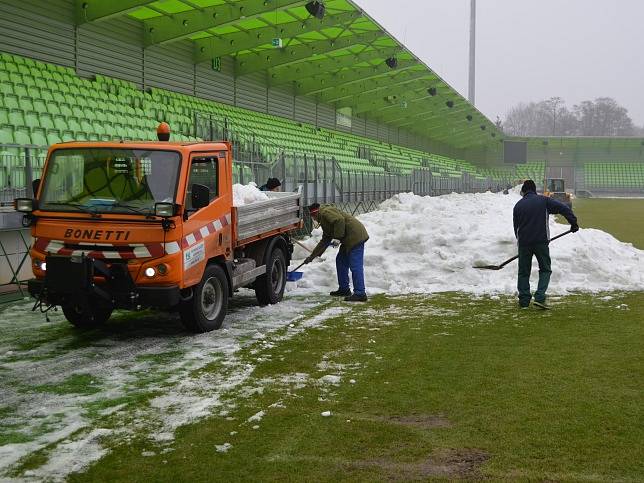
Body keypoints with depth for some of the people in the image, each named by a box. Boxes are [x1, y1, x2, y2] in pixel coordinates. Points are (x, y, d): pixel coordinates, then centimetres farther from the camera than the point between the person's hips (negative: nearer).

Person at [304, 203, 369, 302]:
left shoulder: (325, 212, -5)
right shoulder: (323, 219, 27)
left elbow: (339, 220, -23)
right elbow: (325, 241, 32)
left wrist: (338, 236, -16)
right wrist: (312, 256, 33)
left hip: (355, 236, -11)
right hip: (349, 239, 11)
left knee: (355, 266, -13)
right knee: (341, 261, 18)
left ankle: (360, 294, -14)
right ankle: (344, 289, 25)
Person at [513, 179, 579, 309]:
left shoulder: (518, 205, 8)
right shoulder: (544, 201, 3)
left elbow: (515, 226, 12)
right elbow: (564, 208, -5)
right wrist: (574, 223, 2)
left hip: (524, 242, 2)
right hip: (541, 241, -2)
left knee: (523, 272, 10)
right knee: (545, 270, 9)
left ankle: (524, 301, 7)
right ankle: (540, 297, -7)